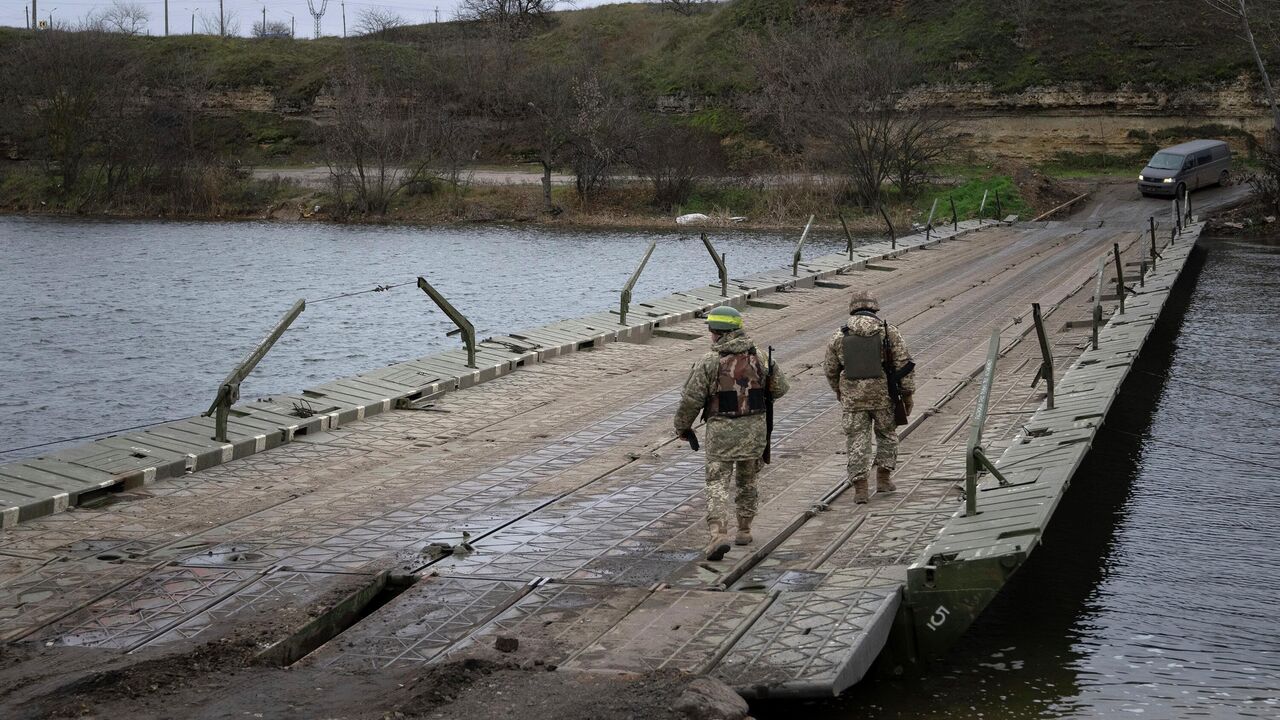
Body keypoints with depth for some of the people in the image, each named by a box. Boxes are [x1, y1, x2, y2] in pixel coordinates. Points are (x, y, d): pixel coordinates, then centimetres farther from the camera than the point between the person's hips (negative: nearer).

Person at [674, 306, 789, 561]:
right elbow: (779, 388, 10)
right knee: (747, 481, 22)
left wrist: (682, 426, 6)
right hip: (754, 429, 4)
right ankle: (744, 530, 29)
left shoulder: (709, 362, -11)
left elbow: (691, 399, -10)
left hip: (721, 430, -4)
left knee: (717, 485, -2)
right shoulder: (759, 357, 1)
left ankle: (719, 535, -19)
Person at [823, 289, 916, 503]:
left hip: (852, 397, 0)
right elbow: (904, 363, -4)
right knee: (887, 435, 20)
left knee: (856, 440, 5)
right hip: (883, 396, 0)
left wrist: (838, 390, 29)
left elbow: (830, 368, 11)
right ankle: (883, 478, 21)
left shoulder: (839, 336, 2)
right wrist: (907, 393, 4)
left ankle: (860, 488, 0)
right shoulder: (888, 331, -2)